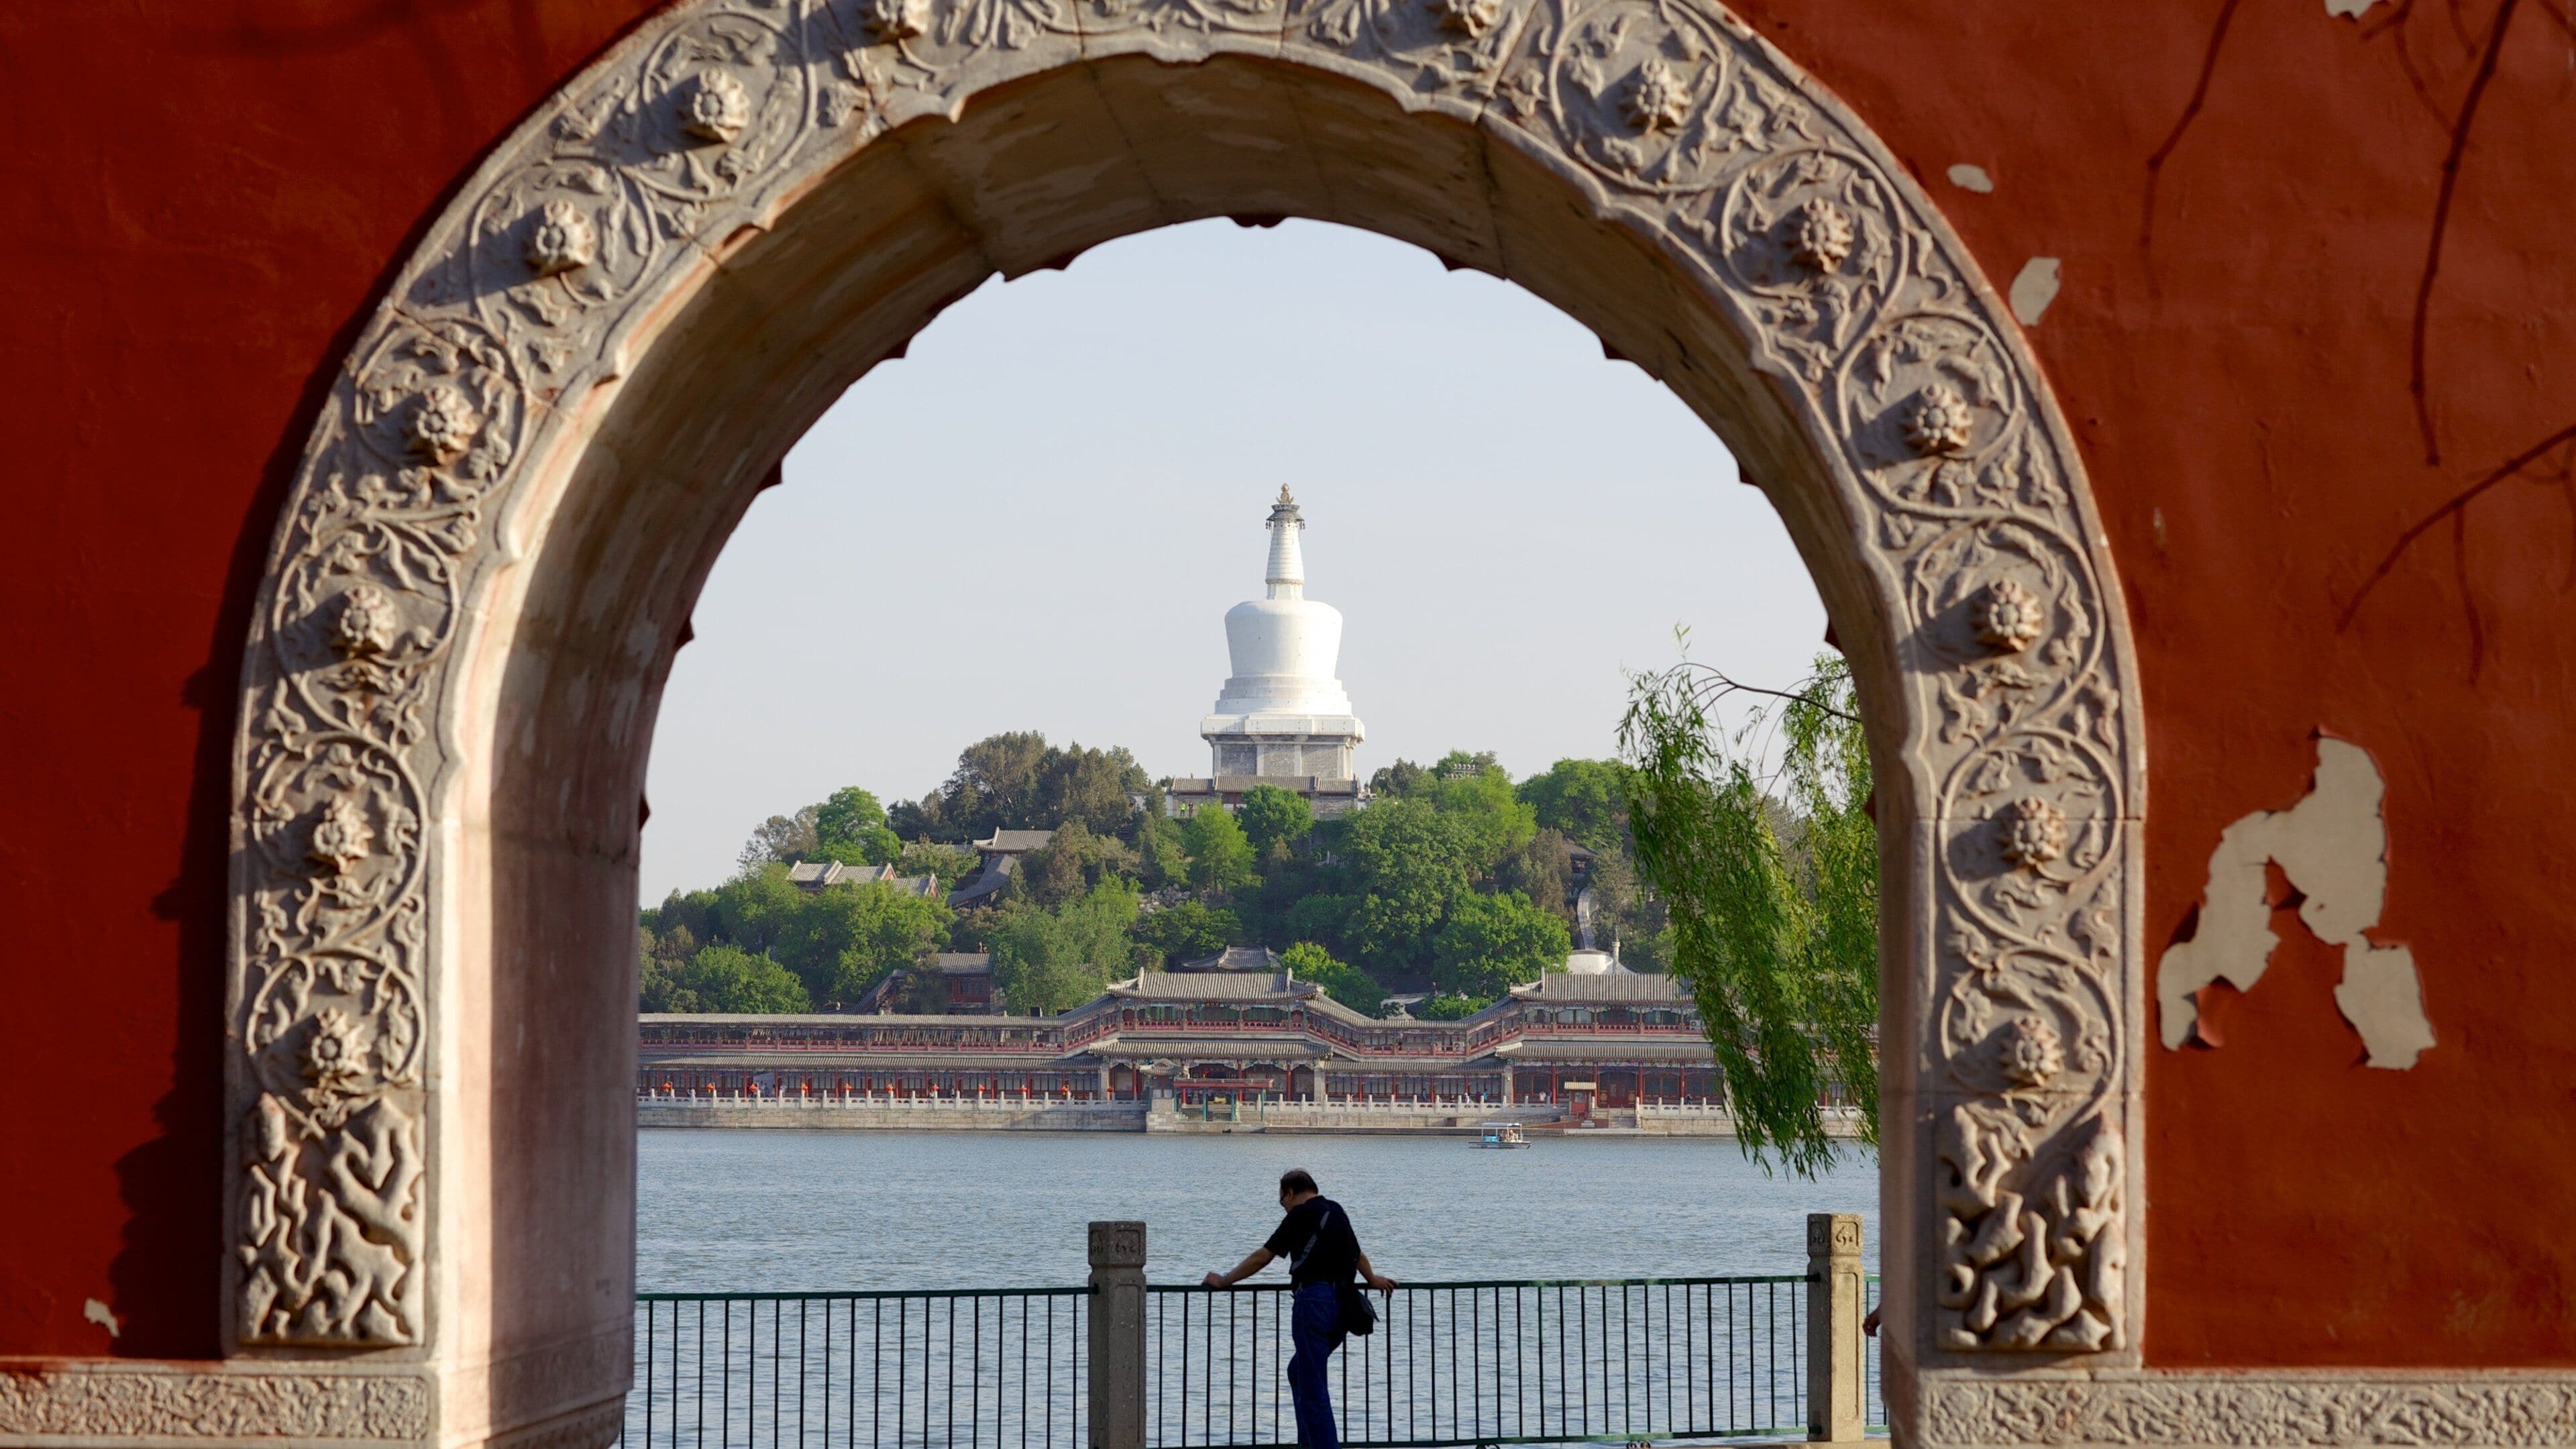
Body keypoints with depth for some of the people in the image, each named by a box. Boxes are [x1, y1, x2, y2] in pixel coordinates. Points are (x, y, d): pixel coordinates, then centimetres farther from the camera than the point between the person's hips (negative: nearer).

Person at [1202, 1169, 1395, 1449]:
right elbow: (1357, 1255, 37)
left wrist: (1224, 1281, 8)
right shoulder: (1336, 1212, 19)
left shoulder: (1302, 1214, -5)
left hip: (1314, 1297, -8)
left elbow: (1263, 1256, -3)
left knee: (1312, 1387, -6)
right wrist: (1372, 1279, 55)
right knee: (1299, 1371, 23)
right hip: (1343, 1304, 8)